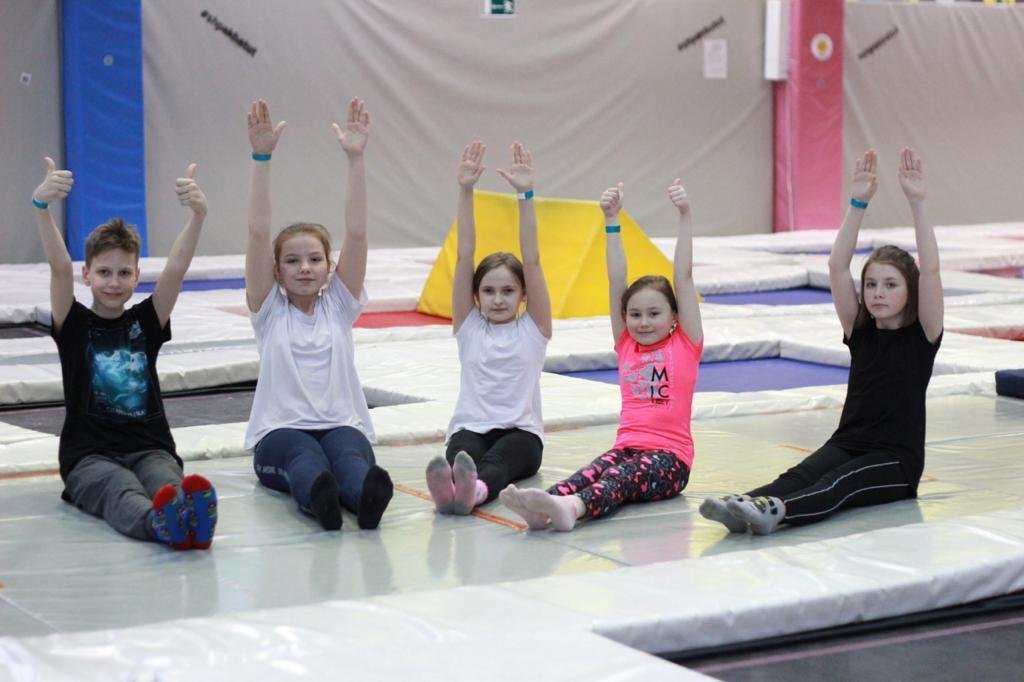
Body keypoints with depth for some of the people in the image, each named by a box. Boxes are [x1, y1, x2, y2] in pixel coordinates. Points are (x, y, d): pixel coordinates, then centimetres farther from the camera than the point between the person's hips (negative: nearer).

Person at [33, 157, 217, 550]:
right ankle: (158, 522, -70)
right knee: (121, 491, -37)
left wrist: (198, 215, -22)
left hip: (150, 447, 2)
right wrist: (42, 206, -29)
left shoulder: (146, 322, 13)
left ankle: (192, 516, -68)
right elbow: (60, 268, -10)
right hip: (90, 455, -2)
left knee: (168, 483, -34)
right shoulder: (75, 325, 8)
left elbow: (175, 270, -4)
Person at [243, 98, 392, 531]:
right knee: (305, 456, -38)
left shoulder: (339, 304, 12)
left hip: (342, 425, 1)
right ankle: (319, 495, -71)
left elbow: (356, 232, 0)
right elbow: (258, 234, -4)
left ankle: (365, 494, -69)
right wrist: (261, 158, -13)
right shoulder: (269, 310, 8)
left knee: (349, 454, -36)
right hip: (280, 433, -1)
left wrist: (356, 158, -10)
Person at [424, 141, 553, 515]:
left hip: (521, 431, -1)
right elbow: (464, 256, 4)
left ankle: (475, 489, -70)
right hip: (470, 427, 1)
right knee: (462, 453, -36)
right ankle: (448, 485, -69)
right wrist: (465, 192, -4)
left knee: (497, 462, -37)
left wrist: (526, 195, -9)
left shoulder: (532, 329, 9)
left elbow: (531, 260, -1)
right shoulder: (469, 327, 12)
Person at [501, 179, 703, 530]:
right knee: (590, 473, -28)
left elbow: (684, 277, 1)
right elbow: (616, 282, 12)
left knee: (623, 478, -34)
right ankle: (541, 508, -57)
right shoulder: (626, 347, 18)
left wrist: (685, 216, -5)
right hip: (626, 447, 4)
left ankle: (571, 507, -63)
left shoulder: (685, 345, 8)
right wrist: (611, 220, 7)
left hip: (668, 455, -4)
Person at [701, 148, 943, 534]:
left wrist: (917, 203, -21)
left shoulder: (922, 336, -1)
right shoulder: (859, 330, 9)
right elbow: (837, 267, -2)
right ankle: (742, 506, -55)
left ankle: (775, 511, -61)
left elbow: (929, 270, -14)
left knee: (839, 483, -34)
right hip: (848, 444, 4)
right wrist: (858, 203, -10)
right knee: (799, 475, -27)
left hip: (897, 459, -4)